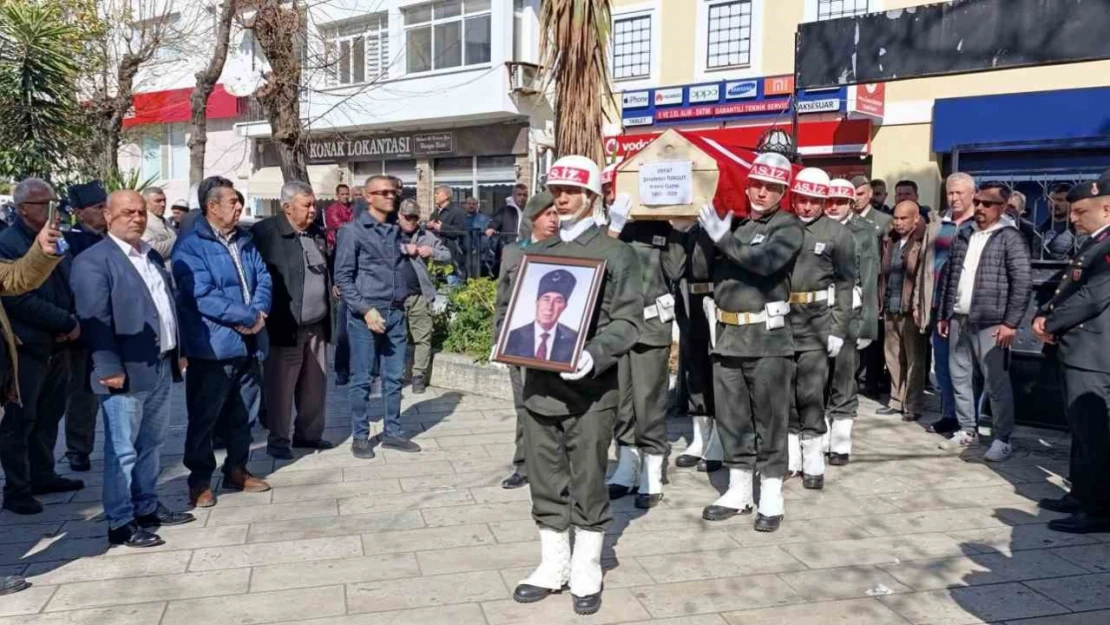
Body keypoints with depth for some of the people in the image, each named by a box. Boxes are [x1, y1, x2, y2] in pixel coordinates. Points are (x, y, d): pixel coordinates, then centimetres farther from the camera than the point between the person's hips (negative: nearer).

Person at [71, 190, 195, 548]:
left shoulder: (152, 255, 16)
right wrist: (111, 368, -20)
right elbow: (95, 320, -16)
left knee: (151, 444, 17)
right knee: (123, 450, 0)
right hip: (127, 372, -8)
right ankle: (120, 523, 9)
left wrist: (178, 351, 16)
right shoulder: (93, 261, -10)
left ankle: (146, 507, 30)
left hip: (161, 367, 8)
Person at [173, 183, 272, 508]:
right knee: (204, 417, 3)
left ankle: (236, 470, 31)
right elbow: (202, 295, -20)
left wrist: (258, 313, -12)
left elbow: (263, 278, 8)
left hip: (248, 343, 7)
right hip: (212, 346, -7)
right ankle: (200, 481, 15)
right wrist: (249, 317, -17)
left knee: (243, 413, 16)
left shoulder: (244, 240, 12)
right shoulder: (190, 245, -11)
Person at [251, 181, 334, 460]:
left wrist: (331, 288, 10)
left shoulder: (317, 232, 13)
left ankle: (308, 433, 27)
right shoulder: (265, 232, -9)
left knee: (315, 384, 13)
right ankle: (279, 439, 14)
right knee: (281, 385, 2)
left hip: (317, 325, 6)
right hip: (285, 326, -6)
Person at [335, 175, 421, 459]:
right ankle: (360, 436, 13)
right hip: (365, 314, -5)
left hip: (396, 313, 5)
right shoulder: (352, 231, -4)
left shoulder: (396, 231, 13)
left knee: (394, 377, 10)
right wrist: (366, 309, -15)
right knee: (362, 379, 2)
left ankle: (392, 432, 21)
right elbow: (343, 277, -8)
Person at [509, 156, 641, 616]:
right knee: (546, 483, 11)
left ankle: (586, 572, 18)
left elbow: (628, 319, -7)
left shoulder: (616, 253, 0)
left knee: (588, 484, 4)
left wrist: (594, 356, -23)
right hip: (539, 383, 5)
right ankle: (553, 566, 25)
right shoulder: (537, 253, 15)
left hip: (591, 388, -5)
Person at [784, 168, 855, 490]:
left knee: (810, 392, -2)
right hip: (780, 319, 3)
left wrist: (838, 329, -6)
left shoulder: (838, 234, 0)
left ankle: (813, 461, 9)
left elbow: (845, 285, -1)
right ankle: (790, 456, 21)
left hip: (816, 322, -3)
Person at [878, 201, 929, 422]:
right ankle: (897, 401, 23)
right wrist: (880, 302, 12)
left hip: (911, 310, -6)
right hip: (890, 309, 6)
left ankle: (913, 405, 11)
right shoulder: (890, 241, 12)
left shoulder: (922, 243, -8)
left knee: (913, 358, 3)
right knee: (893, 356, 12)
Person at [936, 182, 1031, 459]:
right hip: (958, 321, 6)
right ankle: (968, 430, 24)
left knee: (996, 383, -1)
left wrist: (1010, 323, -14)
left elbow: (1023, 282, -10)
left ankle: (1002, 439, 9)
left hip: (990, 323, -6)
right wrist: (943, 315, 14)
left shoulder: (1010, 238, -5)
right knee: (959, 377, 11)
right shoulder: (964, 236, 13)